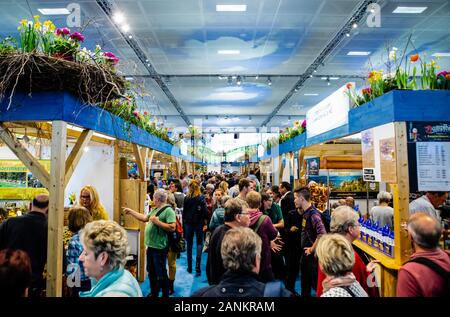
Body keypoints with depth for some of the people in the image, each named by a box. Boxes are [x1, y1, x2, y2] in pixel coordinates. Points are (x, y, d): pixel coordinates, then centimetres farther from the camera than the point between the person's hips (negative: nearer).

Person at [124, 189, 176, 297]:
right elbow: (144, 218, 19)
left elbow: (172, 227, -26)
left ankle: (165, 295, 18)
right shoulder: (155, 209, 11)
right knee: (151, 272, 21)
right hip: (151, 246, 9)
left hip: (159, 248, -9)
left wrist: (157, 221, -23)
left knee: (161, 274, 2)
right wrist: (130, 211, 20)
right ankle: (153, 293, 37)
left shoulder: (168, 210, -18)